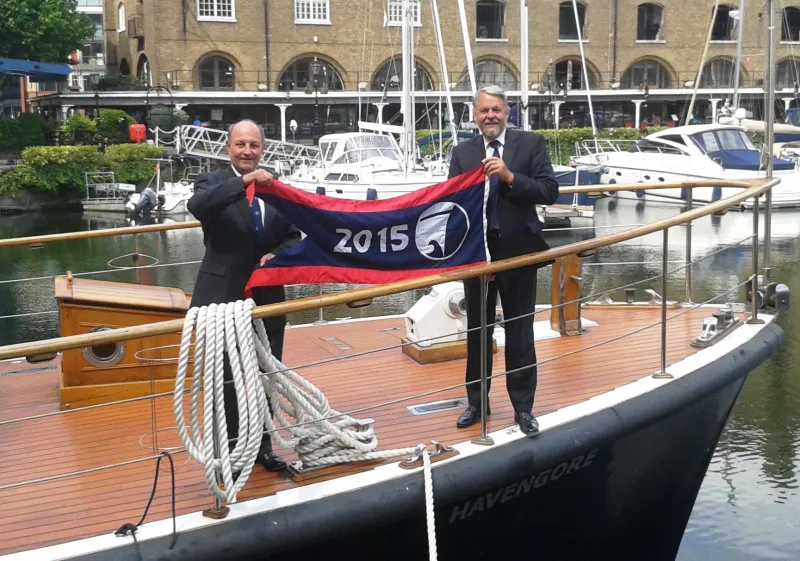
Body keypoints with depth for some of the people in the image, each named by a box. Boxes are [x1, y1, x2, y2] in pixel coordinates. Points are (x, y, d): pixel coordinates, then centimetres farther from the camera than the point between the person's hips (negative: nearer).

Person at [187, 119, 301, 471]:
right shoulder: (213, 182, -5)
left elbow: (293, 236, 11)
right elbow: (197, 207, -28)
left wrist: (276, 255, -11)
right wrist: (243, 182, -39)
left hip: (267, 297, 4)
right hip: (224, 298, -4)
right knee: (225, 380, 4)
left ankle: (262, 446, 31)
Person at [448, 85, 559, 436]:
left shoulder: (531, 144, -1)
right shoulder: (462, 153, 4)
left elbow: (550, 192, -9)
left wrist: (510, 177, -20)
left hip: (517, 251, -2)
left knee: (520, 333, 6)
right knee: (477, 331, 13)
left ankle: (523, 407, 18)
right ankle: (476, 402, 28)